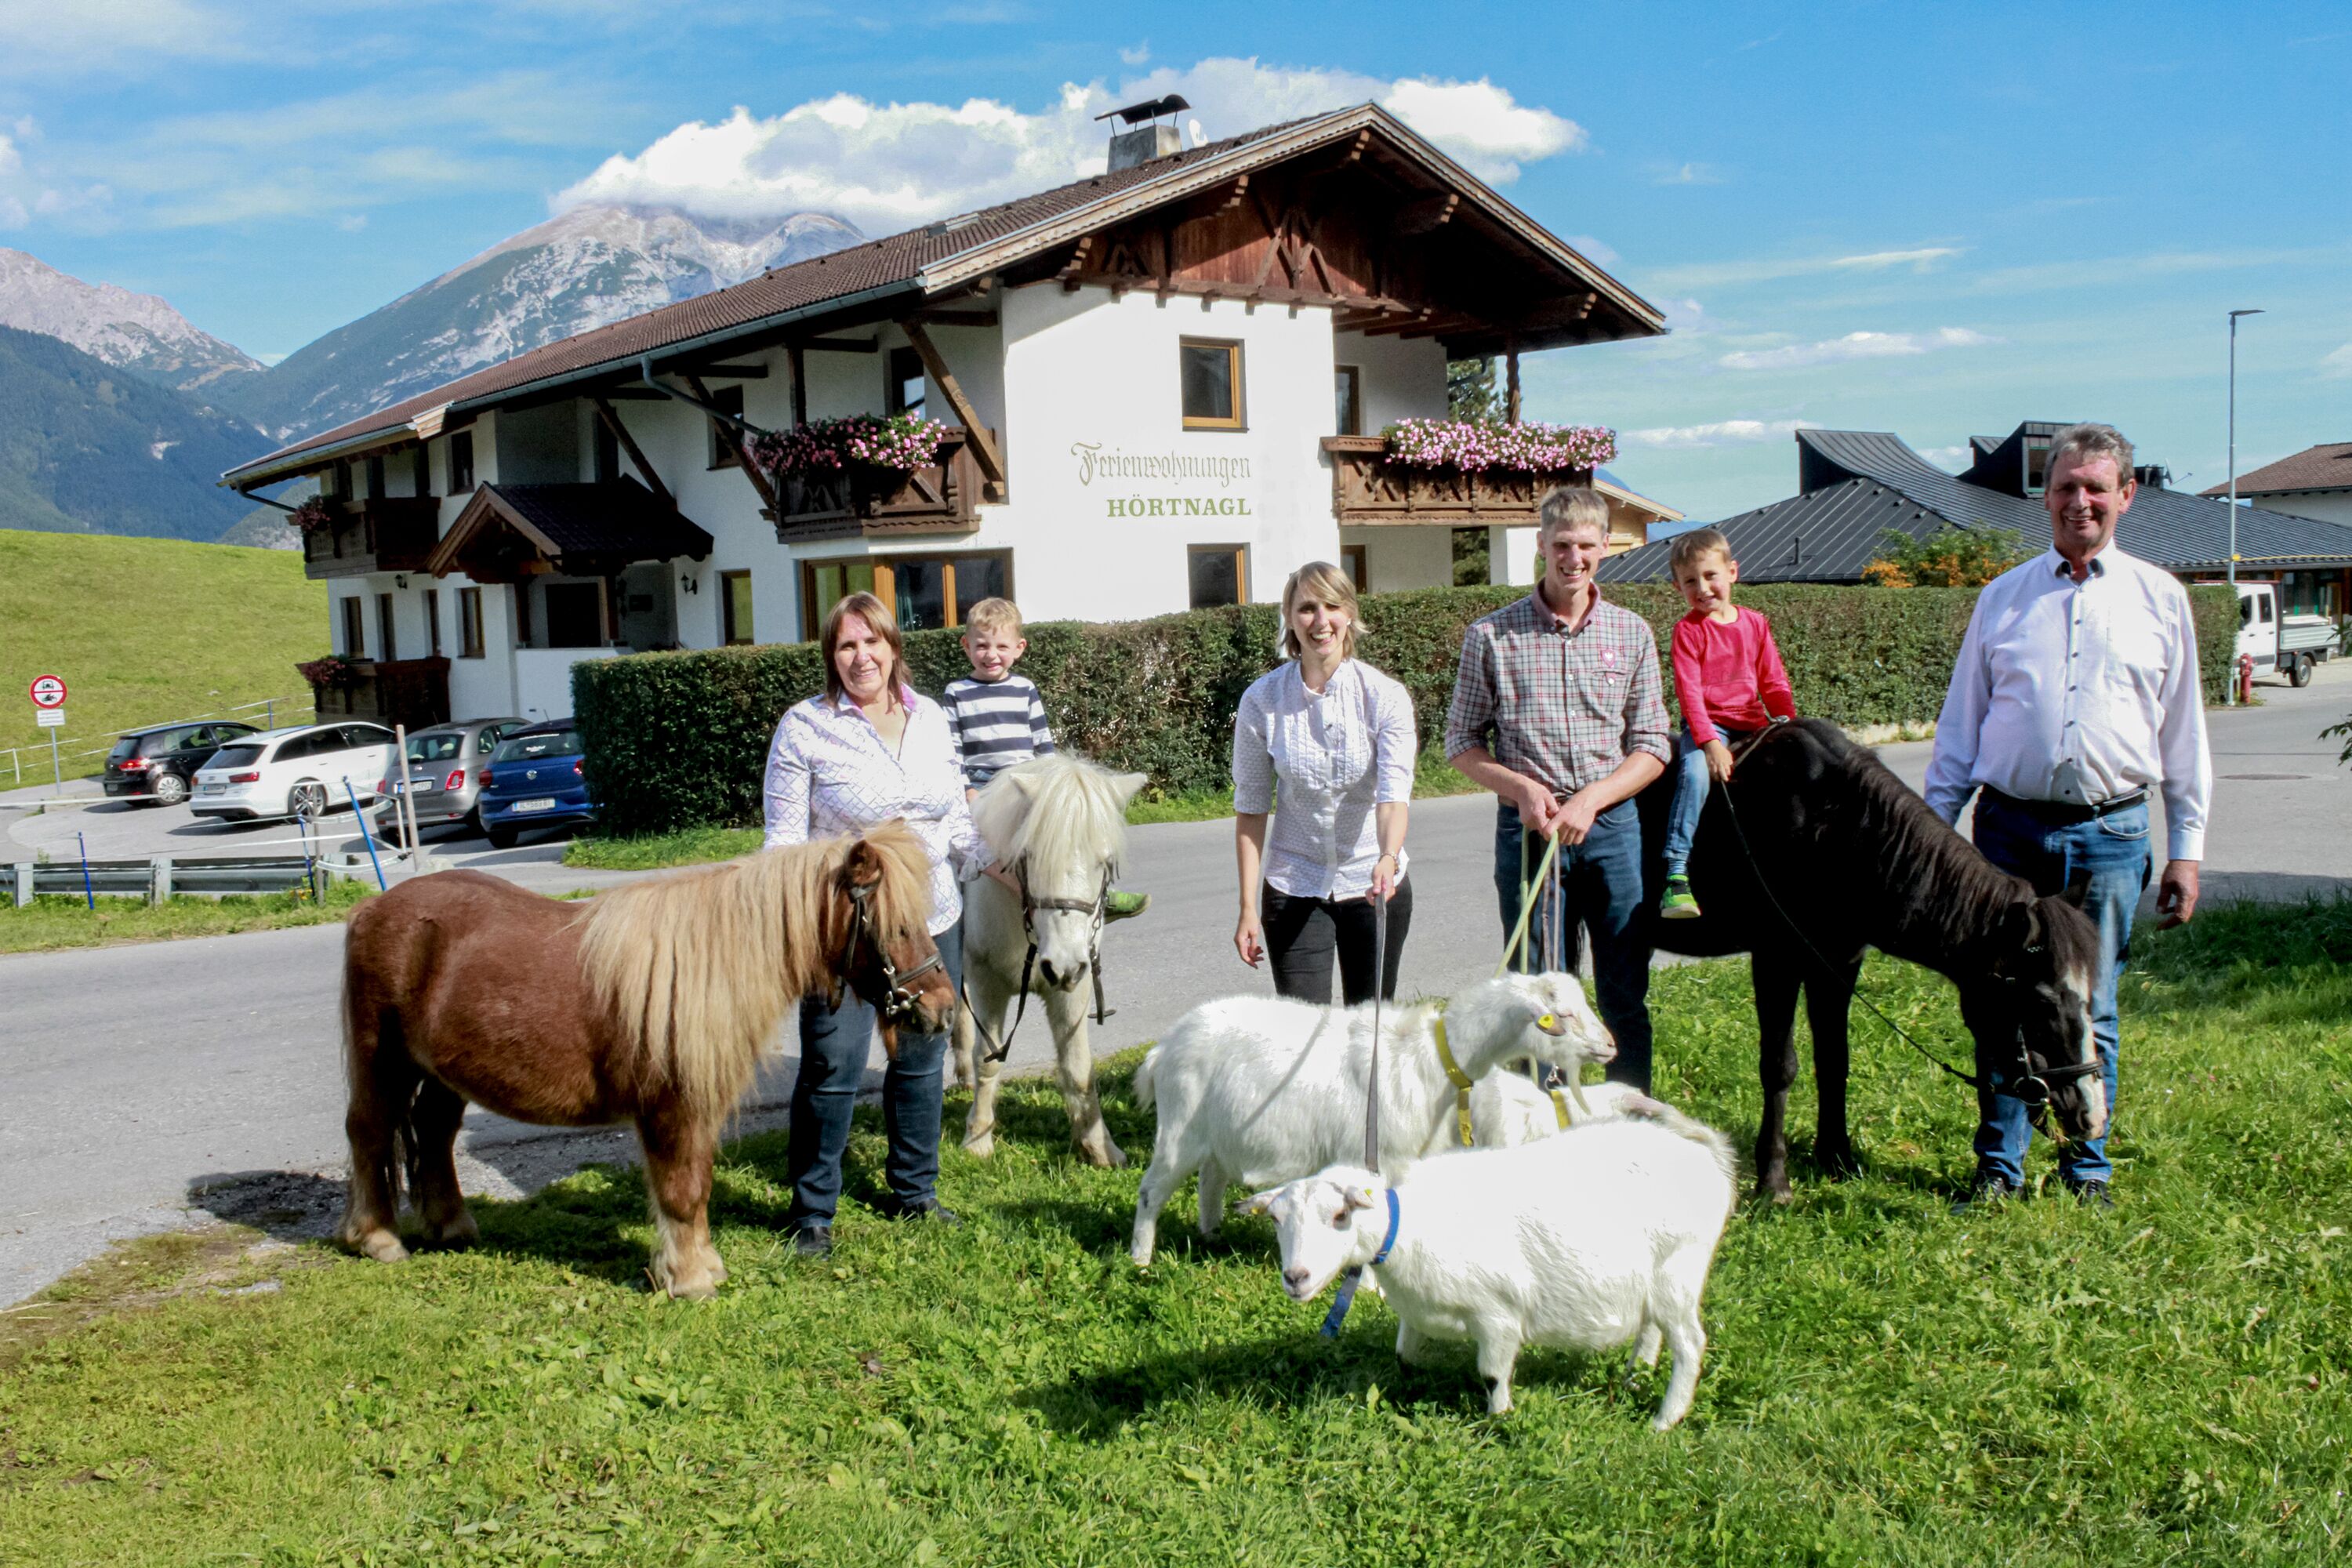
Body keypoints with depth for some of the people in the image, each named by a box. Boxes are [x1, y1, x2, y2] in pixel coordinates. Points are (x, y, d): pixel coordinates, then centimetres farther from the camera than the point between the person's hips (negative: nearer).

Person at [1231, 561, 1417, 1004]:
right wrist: (1248, 908, -4)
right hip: (1293, 890, 0)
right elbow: (1250, 809, -2)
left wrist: (1388, 858, -39)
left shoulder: (1385, 695, -9)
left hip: (1375, 885, 0)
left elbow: (1394, 790, -20)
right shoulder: (1261, 701, -7)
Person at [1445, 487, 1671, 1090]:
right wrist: (1522, 787, -13)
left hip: (1612, 824, 2)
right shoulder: (1492, 636, -1)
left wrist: (1589, 799, -11)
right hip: (1526, 829, -1)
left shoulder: (1632, 633, 5)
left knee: (1625, 994, 8)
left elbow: (1652, 747, 4)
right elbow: (1461, 742, 3)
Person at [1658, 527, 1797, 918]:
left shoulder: (1756, 625, 11)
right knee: (1695, 773, -31)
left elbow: (1774, 684, 13)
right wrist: (1710, 743, -23)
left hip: (1752, 725, 5)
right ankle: (1676, 875, -34)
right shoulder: (1688, 630, -3)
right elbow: (1689, 691, -12)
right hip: (1706, 725, -5)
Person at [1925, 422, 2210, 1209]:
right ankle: (1999, 1164, 16)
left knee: (2092, 1012, 5)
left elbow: (2183, 732, 10)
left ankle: (2088, 1167, 19)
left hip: (2111, 831, 0)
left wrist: (2186, 849, 6)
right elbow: (1960, 724, 12)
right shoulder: (2002, 598, 9)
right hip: (2010, 826, 1)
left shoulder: (2160, 598, 9)